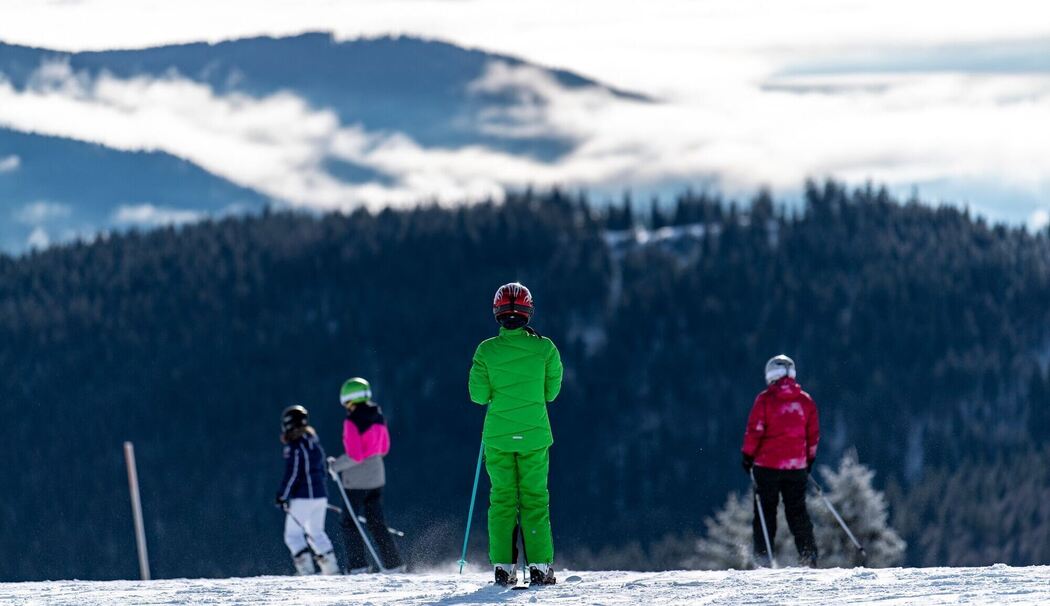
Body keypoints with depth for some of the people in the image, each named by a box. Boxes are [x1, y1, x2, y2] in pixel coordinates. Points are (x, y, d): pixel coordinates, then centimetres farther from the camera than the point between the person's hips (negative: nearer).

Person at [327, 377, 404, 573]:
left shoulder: (352, 422, -20)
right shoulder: (378, 417, 3)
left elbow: (354, 456, -22)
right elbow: (384, 448, 13)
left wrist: (336, 465, -9)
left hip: (356, 479, -7)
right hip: (377, 475, 7)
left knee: (350, 523, 4)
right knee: (376, 523, 15)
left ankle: (358, 565, 0)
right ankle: (393, 563, 13)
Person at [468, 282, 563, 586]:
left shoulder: (487, 350, -7)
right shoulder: (544, 348, -7)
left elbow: (479, 395, -4)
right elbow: (552, 391, 0)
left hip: (498, 436, 0)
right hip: (534, 435, 0)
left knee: (502, 498, 8)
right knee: (535, 498, 6)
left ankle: (502, 565, 4)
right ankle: (539, 566, 0)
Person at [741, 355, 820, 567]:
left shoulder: (765, 399, -6)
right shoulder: (805, 400, 4)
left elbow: (754, 430, -8)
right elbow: (814, 434, 9)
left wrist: (748, 455, 2)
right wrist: (809, 458, 20)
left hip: (768, 464, -3)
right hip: (797, 466, 3)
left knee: (765, 510, 5)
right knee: (797, 512, 9)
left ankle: (763, 556, -1)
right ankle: (809, 556, 1)